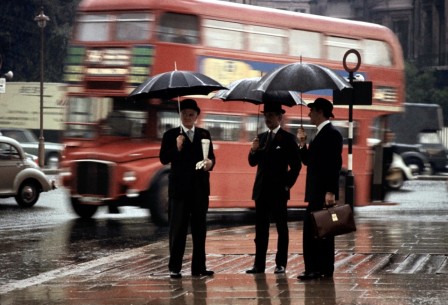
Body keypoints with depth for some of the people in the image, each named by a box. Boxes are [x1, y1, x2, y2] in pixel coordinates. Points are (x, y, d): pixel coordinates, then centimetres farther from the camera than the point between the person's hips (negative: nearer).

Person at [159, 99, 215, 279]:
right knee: (178, 229, -2)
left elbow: (211, 156, 6)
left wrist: (210, 163, -17)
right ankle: (174, 268, 0)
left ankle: (198, 267, 11)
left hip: (200, 188, 3)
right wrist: (176, 148, -20)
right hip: (179, 188, -3)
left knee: (199, 229, 7)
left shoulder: (204, 134, 11)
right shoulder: (171, 135, 2)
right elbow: (164, 159, -4)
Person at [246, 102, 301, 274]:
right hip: (261, 190, 5)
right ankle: (259, 264, 5)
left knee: (281, 228, 1)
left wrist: (287, 184, -9)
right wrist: (253, 150, -6)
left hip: (278, 191, -5)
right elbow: (253, 163, 13)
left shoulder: (287, 138, -4)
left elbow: (296, 165, -4)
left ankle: (281, 264, 4)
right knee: (260, 229, 4)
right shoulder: (261, 137, 13)